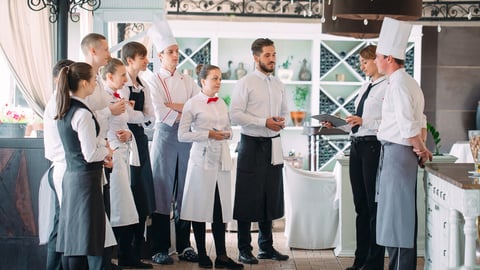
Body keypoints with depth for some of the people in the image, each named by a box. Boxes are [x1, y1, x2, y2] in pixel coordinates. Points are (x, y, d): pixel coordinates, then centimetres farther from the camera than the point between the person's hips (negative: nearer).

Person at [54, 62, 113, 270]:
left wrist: (102, 153, 10)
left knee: (71, 235, 13)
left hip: (71, 175, 9)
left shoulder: (64, 110, 9)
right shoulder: (83, 114, -18)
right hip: (86, 178, -9)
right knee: (84, 236, -4)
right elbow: (90, 154, -19)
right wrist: (106, 152, -1)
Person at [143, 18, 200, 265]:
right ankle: (160, 249, 4)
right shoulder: (153, 81, 0)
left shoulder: (187, 81, 14)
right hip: (165, 137, -4)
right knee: (162, 192, -2)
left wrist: (175, 106, -9)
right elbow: (160, 114, -11)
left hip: (187, 139, 4)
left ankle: (184, 246, 16)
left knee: (184, 192, 7)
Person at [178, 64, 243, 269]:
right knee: (201, 206, 1)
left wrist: (227, 133, -2)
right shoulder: (192, 104, -3)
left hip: (221, 159, 5)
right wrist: (208, 134, -13)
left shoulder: (221, 103, 13)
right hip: (202, 159, -5)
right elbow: (182, 135, -6)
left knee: (221, 207, 3)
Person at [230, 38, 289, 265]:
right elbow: (236, 115, -14)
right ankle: (244, 250, 9)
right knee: (248, 197, -1)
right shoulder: (245, 84, -6)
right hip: (252, 144, -6)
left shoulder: (278, 85, 12)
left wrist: (282, 121, -1)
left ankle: (266, 246, 24)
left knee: (271, 197, 11)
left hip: (273, 144, 6)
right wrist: (264, 122, -19)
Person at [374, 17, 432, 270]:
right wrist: (421, 148, 12)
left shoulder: (399, 84, -17)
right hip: (396, 152, 10)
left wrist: (420, 149, -8)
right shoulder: (406, 82, 14)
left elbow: (409, 125, -21)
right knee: (397, 214, 15)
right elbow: (417, 121, 17)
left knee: (398, 215, -4)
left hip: (397, 152, -10)